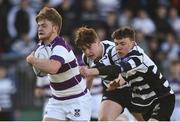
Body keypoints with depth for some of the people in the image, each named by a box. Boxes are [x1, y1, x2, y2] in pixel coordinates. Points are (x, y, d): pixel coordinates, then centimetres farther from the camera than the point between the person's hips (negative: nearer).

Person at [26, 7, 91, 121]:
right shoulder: (42, 45, 3)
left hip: (77, 99, -8)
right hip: (57, 100, 8)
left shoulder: (60, 46, -24)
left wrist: (32, 60, -29)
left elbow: (52, 68, -44)